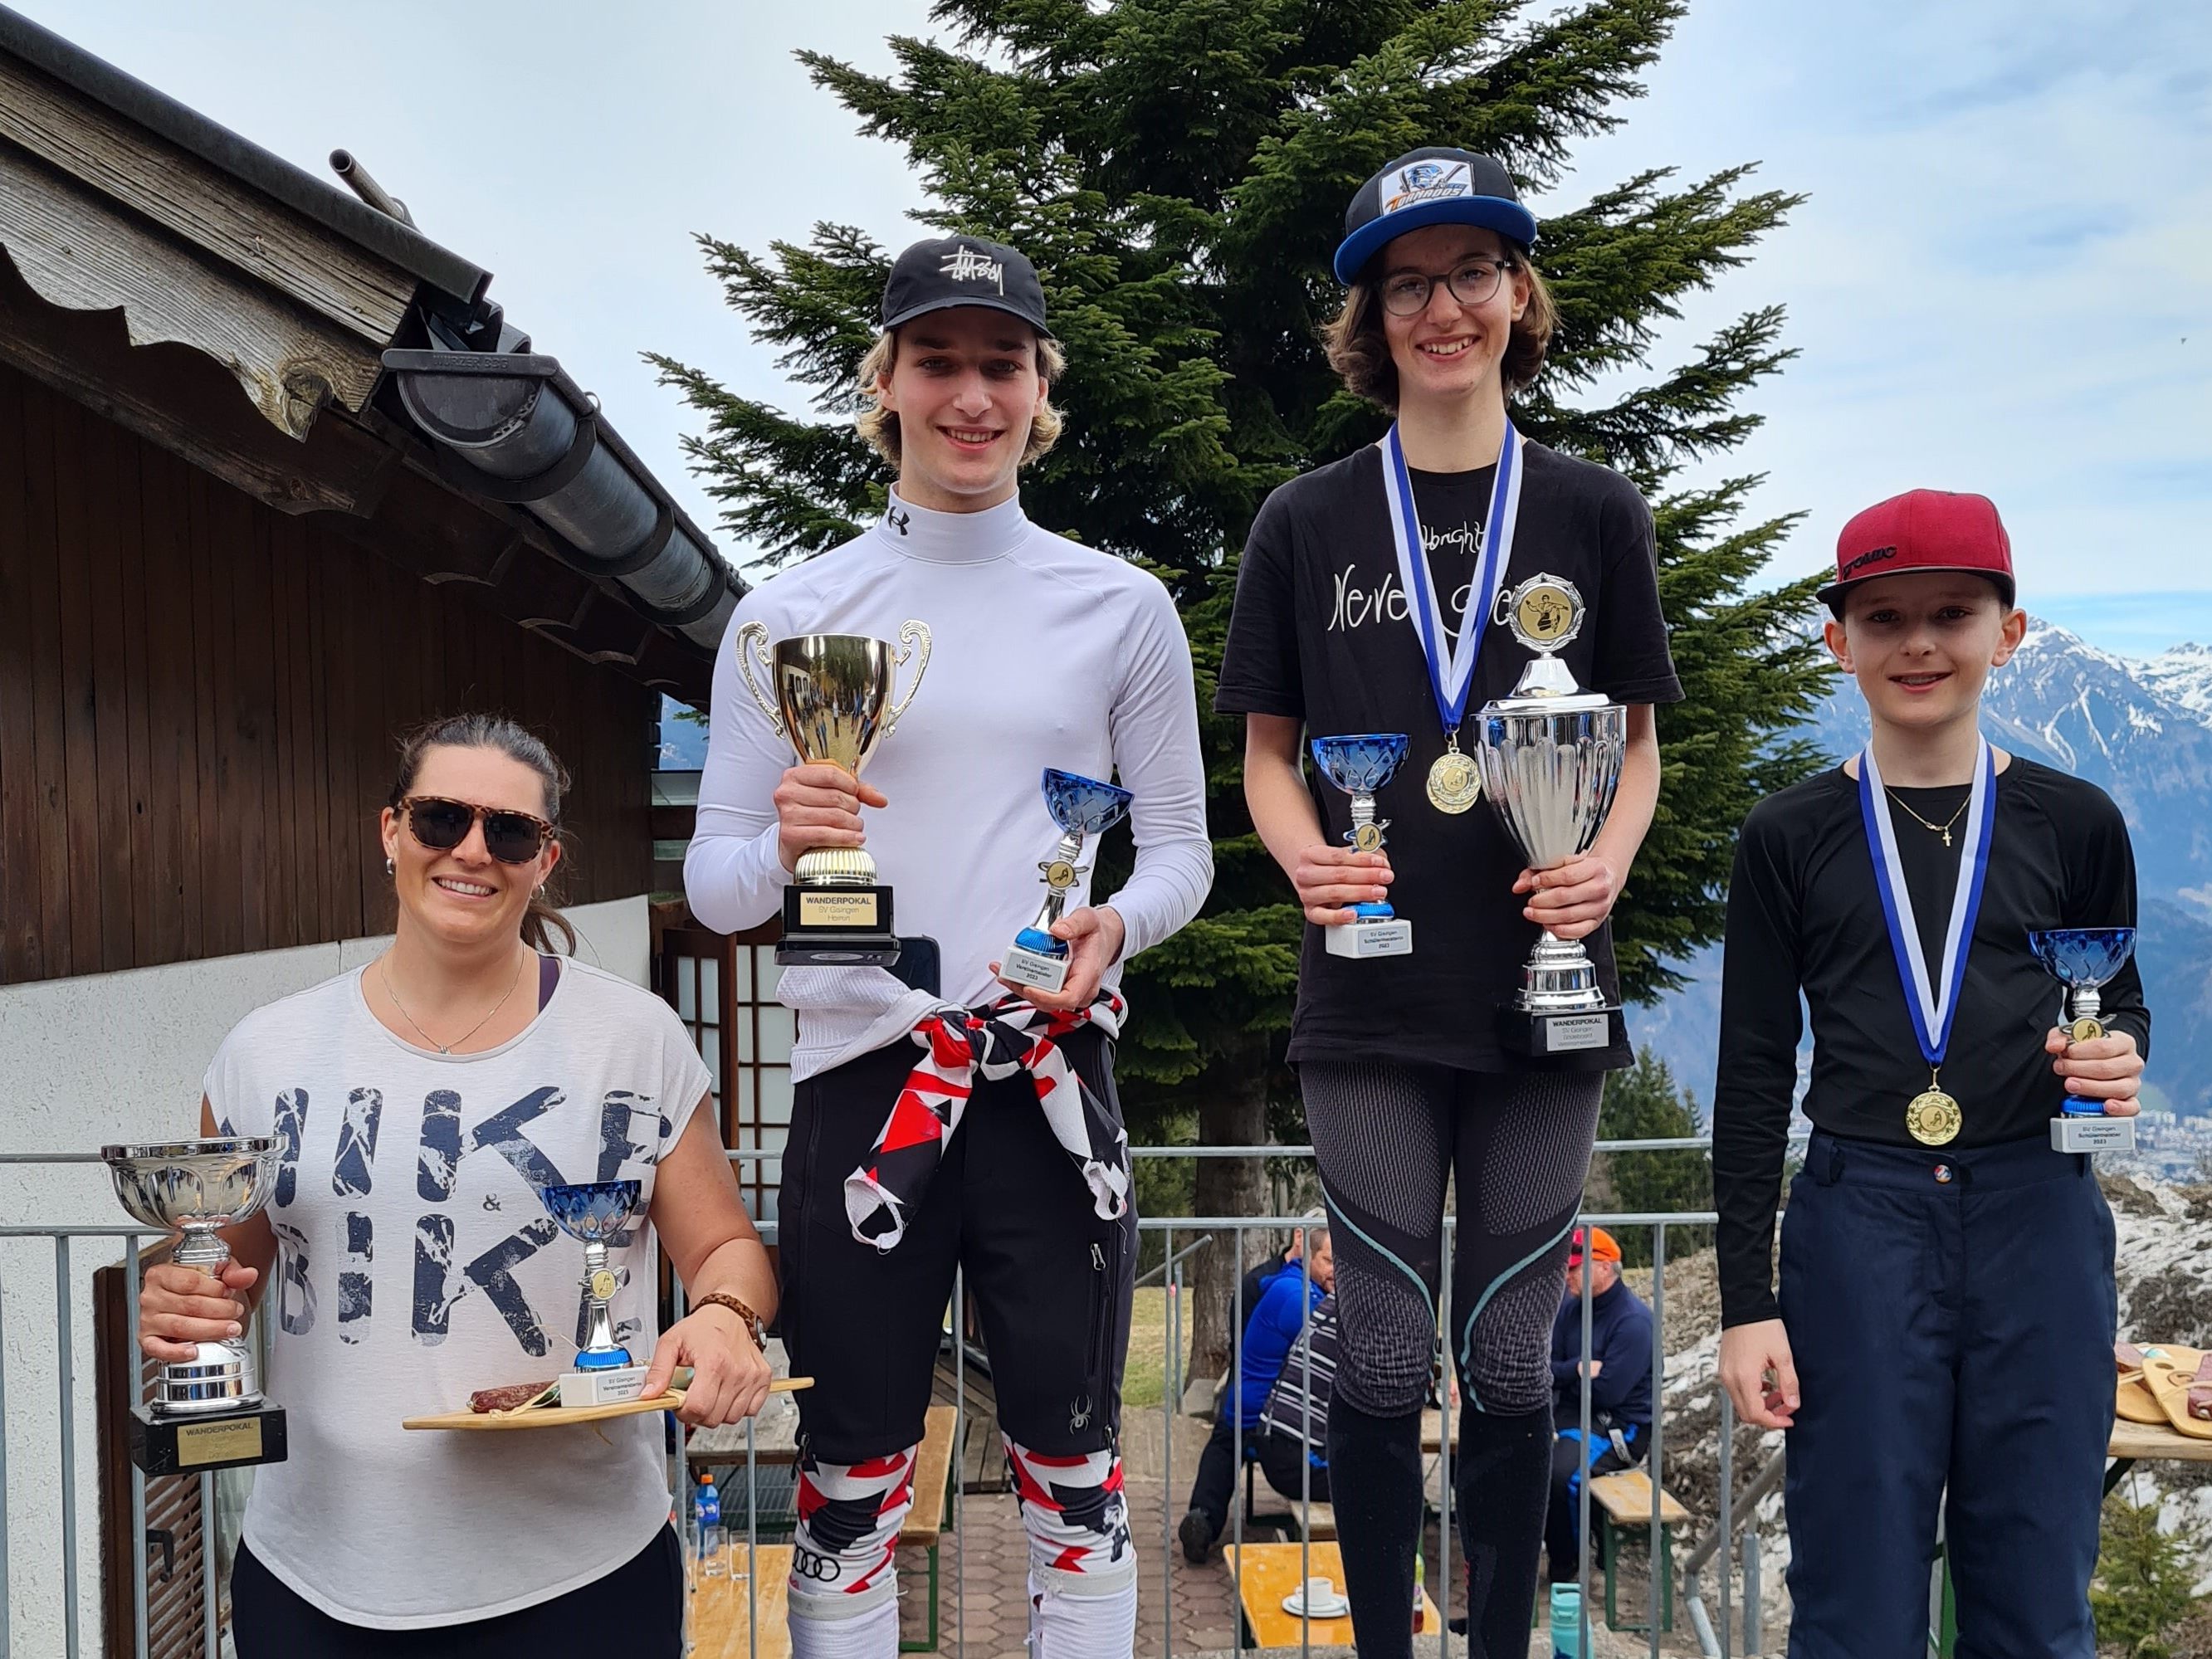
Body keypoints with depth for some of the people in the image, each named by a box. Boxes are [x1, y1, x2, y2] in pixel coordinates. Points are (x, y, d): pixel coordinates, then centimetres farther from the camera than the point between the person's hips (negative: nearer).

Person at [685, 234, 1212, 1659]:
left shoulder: (1121, 607, 6)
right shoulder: (790, 616, 4)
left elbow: (1182, 846, 8)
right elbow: (713, 883, 4)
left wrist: (1115, 924, -13)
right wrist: (785, 846, -19)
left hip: (1052, 1079, 1)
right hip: (863, 1079, 0)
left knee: (1075, 1471, 11)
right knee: (853, 1478, 10)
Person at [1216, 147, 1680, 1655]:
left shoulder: (1595, 513, 5)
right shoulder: (1308, 522, 5)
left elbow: (1636, 743, 8)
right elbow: (1268, 750, 8)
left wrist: (1609, 859, -12)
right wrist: (1306, 856, -13)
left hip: (1541, 988, 0)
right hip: (1370, 998, 0)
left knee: (1510, 1358, 9)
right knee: (1384, 1358, 6)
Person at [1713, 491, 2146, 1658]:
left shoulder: (2072, 822, 5)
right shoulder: (1790, 837, 2)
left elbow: (2120, 999, 19)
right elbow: (1754, 1076, 3)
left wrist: (2119, 1056, -7)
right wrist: (1748, 1301, -1)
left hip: (2038, 1220, 1)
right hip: (1857, 1222, -1)